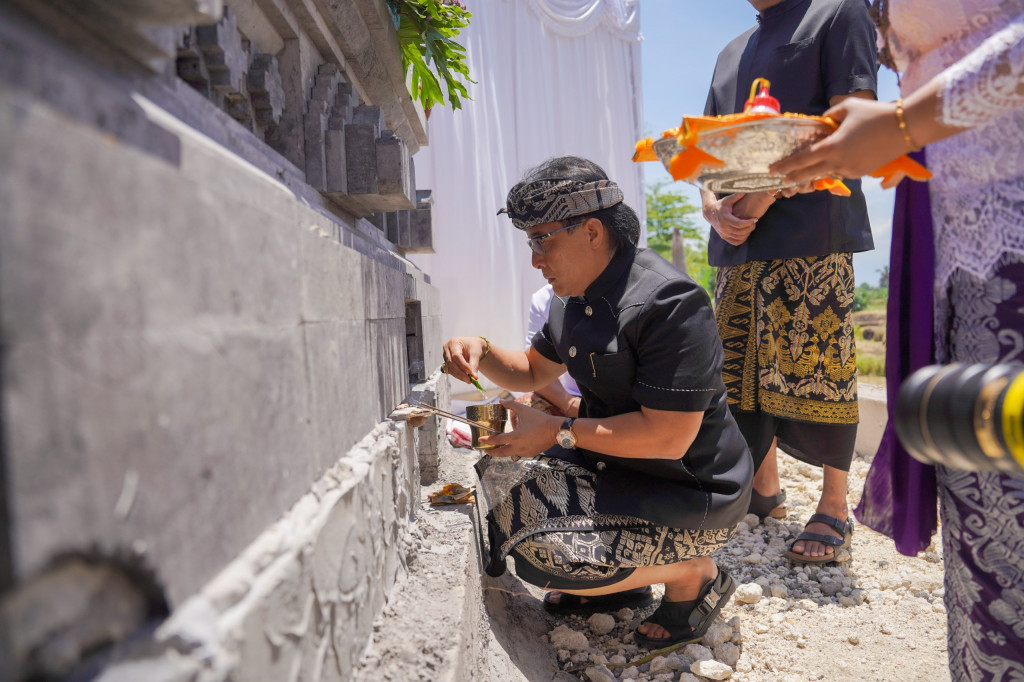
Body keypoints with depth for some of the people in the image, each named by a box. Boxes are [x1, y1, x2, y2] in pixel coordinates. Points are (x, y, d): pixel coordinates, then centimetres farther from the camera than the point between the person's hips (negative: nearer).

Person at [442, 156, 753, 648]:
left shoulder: (667, 303, -25)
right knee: (501, 473, 4)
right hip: (615, 465, 9)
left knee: (543, 549, -22)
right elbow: (533, 371, 17)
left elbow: (668, 437, -28)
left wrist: (558, 432, -23)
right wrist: (481, 352, -4)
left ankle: (694, 575, 1)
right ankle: (617, 580, 12)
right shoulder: (579, 298, 4)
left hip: (688, 496, -9)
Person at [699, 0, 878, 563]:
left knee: (817, 370, -7)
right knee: (743, 370, 7)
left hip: (811, 239, -6)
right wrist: (715, 209, 0)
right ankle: (764, 489, 22)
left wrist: (767, 193, -14)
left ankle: (834, 509, 7)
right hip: (737, 243, 7)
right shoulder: (730, 55, 27)